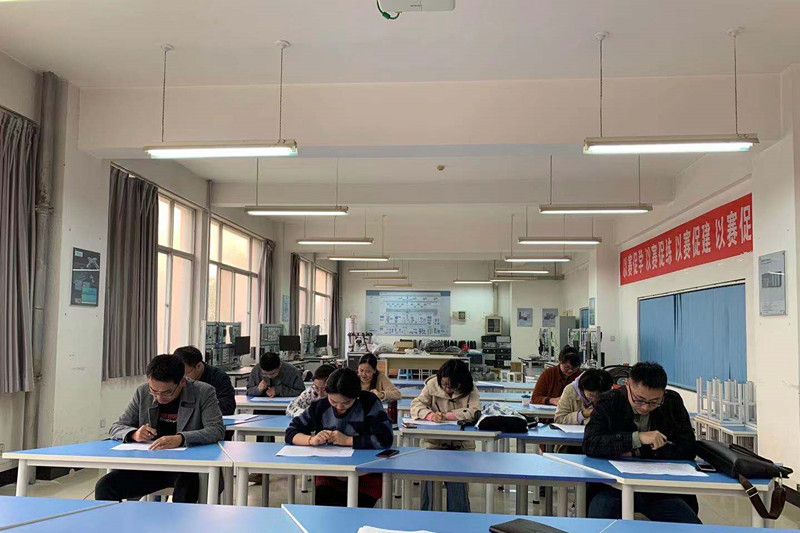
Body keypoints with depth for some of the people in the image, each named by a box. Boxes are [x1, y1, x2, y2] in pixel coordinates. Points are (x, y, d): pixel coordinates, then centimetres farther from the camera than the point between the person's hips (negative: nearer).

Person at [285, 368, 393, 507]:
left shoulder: (369, 403, -6)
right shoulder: (320, 407, 1)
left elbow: (385, 439, -16)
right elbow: (290, 433, 5)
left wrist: (347, 440, -16)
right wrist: (312, 440, -15)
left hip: (365, 477, -2)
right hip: (328, 477, 2)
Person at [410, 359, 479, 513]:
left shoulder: (471, 390, -4)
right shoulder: (432, 384, -1)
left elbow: (474, 412, -17)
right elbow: (416, 404, -3)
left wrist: (447, 415, -21)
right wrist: (431, 415, -23)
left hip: (461, 444, -1)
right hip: (434, 441, 1)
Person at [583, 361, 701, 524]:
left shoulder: (673, 402, 2)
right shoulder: (609, 402, -6)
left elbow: (687, 449, -3)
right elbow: (589, 444, -19)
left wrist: (637, 452, -13)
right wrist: (637, 438, -28)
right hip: (614, 487, -3)